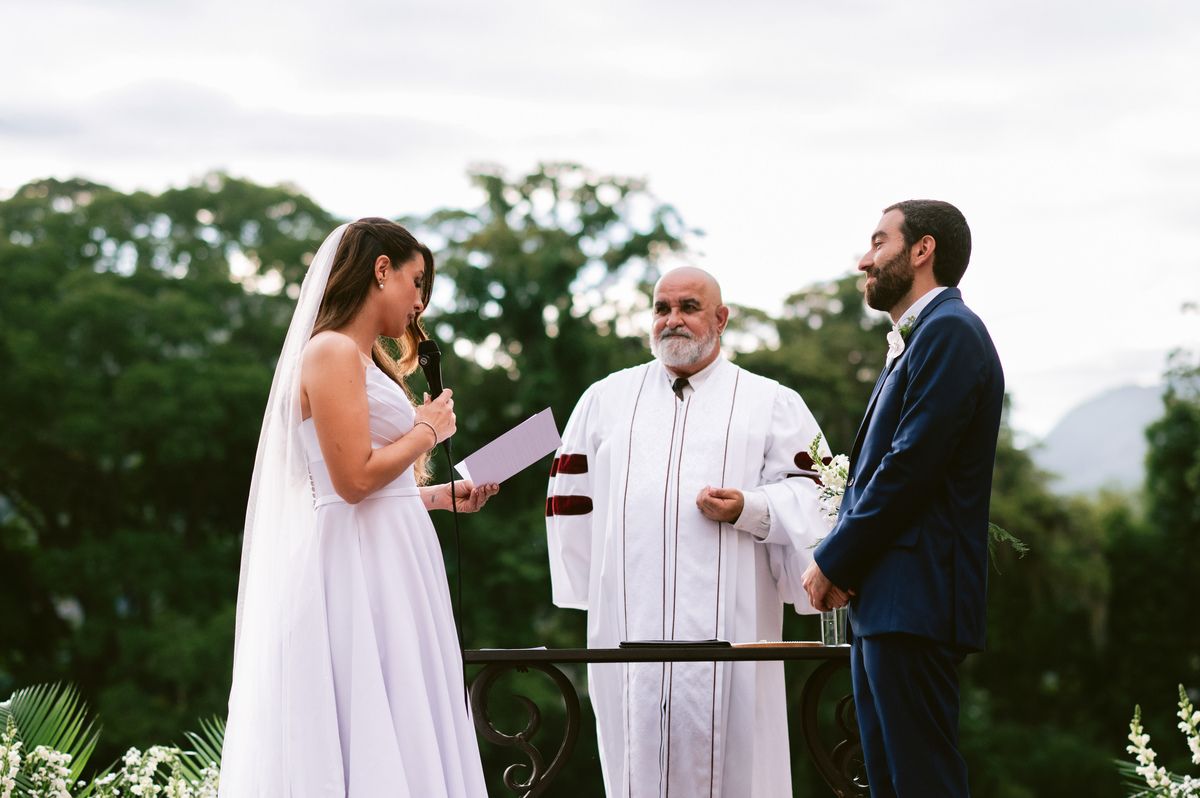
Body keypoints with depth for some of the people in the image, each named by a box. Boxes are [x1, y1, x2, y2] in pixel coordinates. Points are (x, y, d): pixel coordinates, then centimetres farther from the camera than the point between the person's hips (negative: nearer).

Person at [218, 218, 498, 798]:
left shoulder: (363, 359, 21)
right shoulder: (333, 352, -10)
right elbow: (354, 479, -19)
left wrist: (444, 496, 18)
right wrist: (428, 431, -6)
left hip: (389, 567, 10)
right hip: (357, 564, -10)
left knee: (399, 742, 7)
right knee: (371, 748, -9)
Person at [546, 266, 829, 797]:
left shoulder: (771, 403, 10)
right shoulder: (606, 399, 17)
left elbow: (811, 493, 3)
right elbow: (571, 498, 18)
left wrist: (748, 509, -14)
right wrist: (595, 589, 13)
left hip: (726, 621, -2)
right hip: (628, 620, 2)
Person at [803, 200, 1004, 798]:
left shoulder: (948, 331, -9)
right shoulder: (915, 340, 23)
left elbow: (912, 464, -17)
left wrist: (834, 563, -10)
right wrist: (840, 563, 6)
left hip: (915, 600, -10)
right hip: (879, 602, 10)